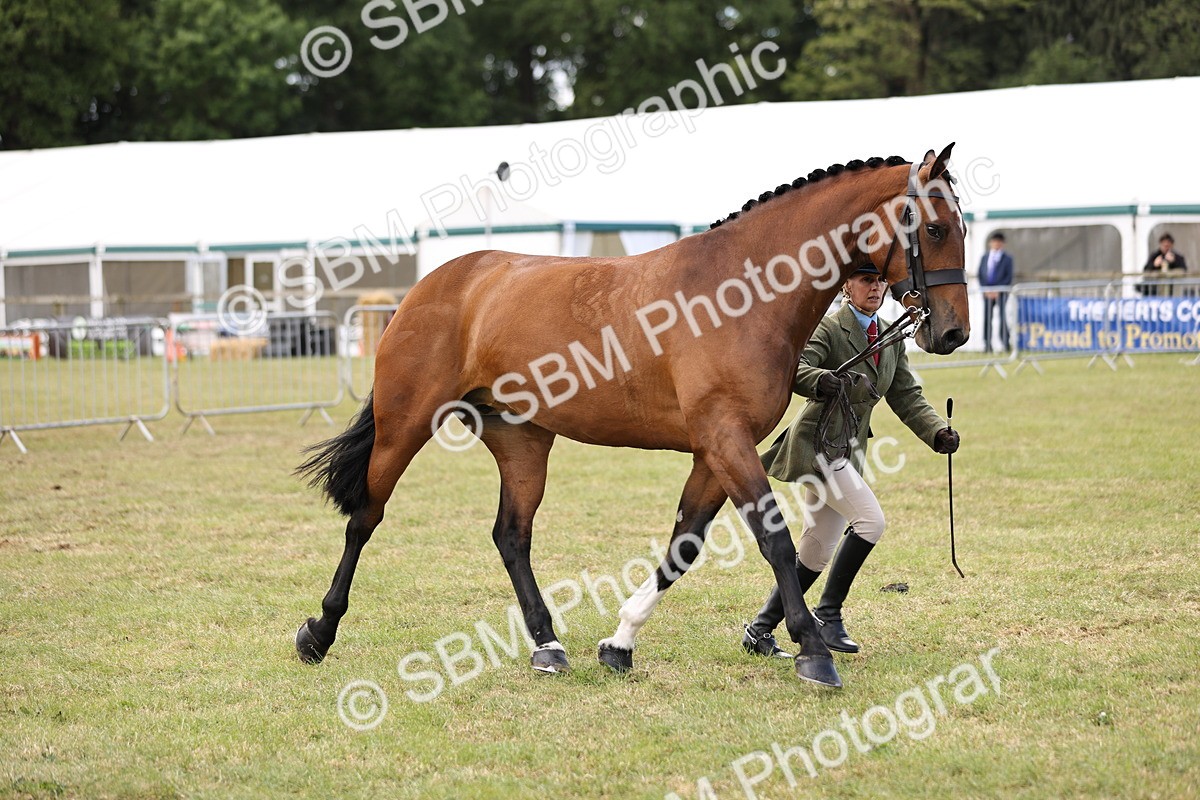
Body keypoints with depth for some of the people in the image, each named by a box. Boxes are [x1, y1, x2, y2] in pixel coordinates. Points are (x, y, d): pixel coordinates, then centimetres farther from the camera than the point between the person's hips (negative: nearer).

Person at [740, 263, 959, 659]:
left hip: (849, 449, 8)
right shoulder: (828, 329, -10)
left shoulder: (892, 339, 13)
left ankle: (760, 629, 16)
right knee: (870, 519, -20)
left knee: (817, 551, 8)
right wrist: (821, 380, -47)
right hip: (817, 442, -8)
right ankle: (828, 613, -9)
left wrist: (938, 432, -4)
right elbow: (795, 367, -24)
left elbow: (906, 397, 12)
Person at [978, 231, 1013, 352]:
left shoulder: (1007, 258, 4)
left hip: (1001, 292, -3)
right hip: (987, 293, 3)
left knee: (1002, 316, -7)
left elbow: (1009, 277, -2)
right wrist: (985, 290, -4)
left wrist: (997, 291, -11)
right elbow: (980, 275, 10)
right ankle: (987, 345, 0)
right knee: (987, 318, -1)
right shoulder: (984, 258, 13)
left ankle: (1005, 343, -3)